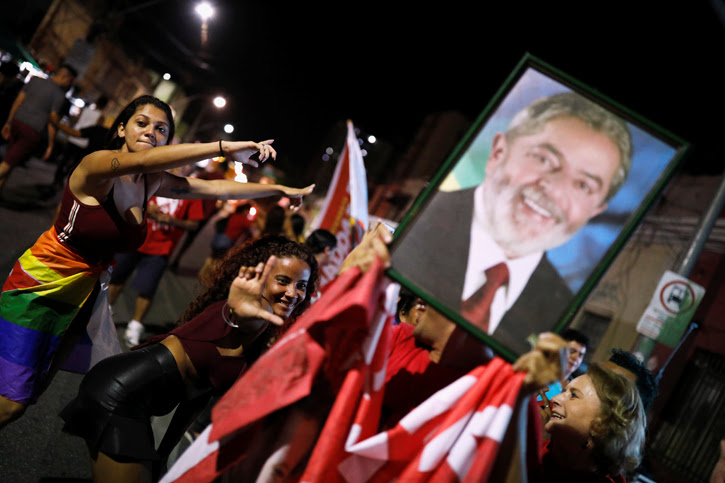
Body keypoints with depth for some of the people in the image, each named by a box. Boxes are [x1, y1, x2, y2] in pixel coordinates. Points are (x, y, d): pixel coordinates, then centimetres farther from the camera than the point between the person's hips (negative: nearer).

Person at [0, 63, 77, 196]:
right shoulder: (59, 95, -8)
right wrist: (50, 146, -2)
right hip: (32, 131, -6)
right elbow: (52, 122, -9)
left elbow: (17, 102, 11)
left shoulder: (34, 80, 10)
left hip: (17, 122, 6)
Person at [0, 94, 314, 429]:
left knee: (33, 392, 16)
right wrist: (224, 147, -45)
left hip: (81, 297, 7)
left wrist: (281, 189, 2)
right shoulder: (96, 166, -20)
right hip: (40, 286, -7)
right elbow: (140, 160, -41)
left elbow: (219, 188, 3)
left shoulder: (153, 183, 1)